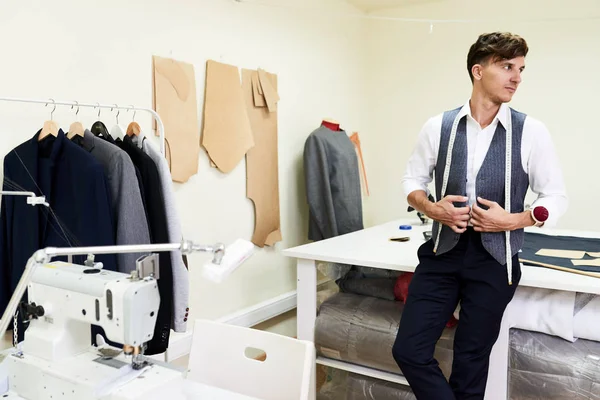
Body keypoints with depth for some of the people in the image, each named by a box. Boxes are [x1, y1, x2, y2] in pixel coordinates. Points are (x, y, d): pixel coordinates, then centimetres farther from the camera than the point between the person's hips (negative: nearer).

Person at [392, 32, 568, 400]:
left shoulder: (531, 132, -5)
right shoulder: (438, 127, -1)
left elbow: (557, 199, 2)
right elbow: (413, 180, 10)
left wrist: (512, 220, -14)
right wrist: (431, 208, -9)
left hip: (494, 260, -1)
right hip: (442, 252, 2)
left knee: (471, 362, 12)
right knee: (409, 349, 1)